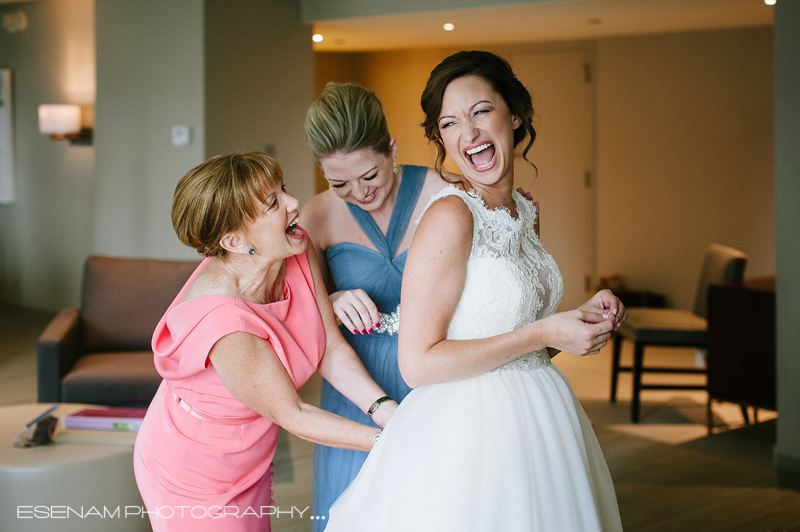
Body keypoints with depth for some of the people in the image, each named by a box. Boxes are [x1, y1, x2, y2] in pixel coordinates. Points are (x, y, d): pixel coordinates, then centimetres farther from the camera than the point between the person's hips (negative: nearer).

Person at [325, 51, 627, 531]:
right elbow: (418, 363, -20)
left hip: (535, 417, 8)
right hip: (470, 431, -8)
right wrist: (545, 334, -17)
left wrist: (583, 318, -1)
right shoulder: (451, 216, -16)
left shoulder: (523, 212, 8)